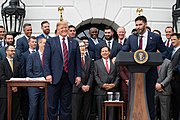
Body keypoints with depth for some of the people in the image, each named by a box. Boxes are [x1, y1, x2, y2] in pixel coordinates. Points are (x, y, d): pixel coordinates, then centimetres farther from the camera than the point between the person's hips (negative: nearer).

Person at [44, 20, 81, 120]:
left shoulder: (74, 43, 12)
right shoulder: (50, 41, 5)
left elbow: (78, 61, 10)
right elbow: (46, 59, 0)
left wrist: (78, 75, 1)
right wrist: (48, 74, -10)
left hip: (68, 77, 2)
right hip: (55, 77, -2)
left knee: (67, 105, 8)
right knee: (52, 105, 3)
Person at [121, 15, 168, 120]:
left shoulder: (155, 37, 2)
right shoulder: (131, 38, 10)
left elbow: (165, 52, 4)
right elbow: (123, 51, 5)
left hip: (150, 73, -2)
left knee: (149, 97, 3)